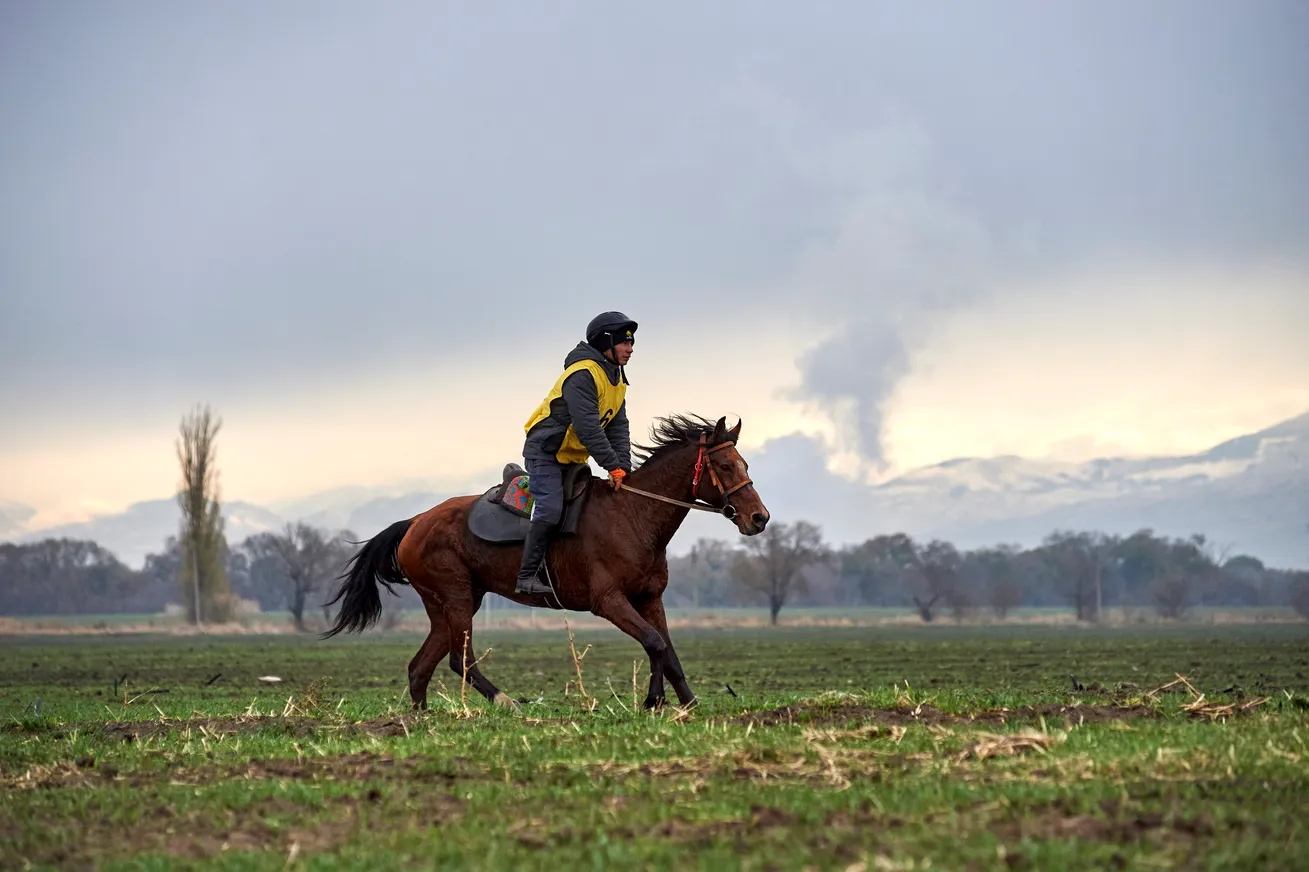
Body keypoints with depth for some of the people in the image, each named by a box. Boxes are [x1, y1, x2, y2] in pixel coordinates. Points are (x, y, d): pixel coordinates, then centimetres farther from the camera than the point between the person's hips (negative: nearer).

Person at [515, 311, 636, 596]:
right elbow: (587, 427, -29)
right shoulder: (582, 374, -22)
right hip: (545, 451, -10)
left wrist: (623, 468, -9)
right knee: (550, 509, -22)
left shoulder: (617, 379, 9)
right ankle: (527, 577, -20)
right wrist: (613, 466, -29)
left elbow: (618, 429, 5)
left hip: (574, 457, 10)